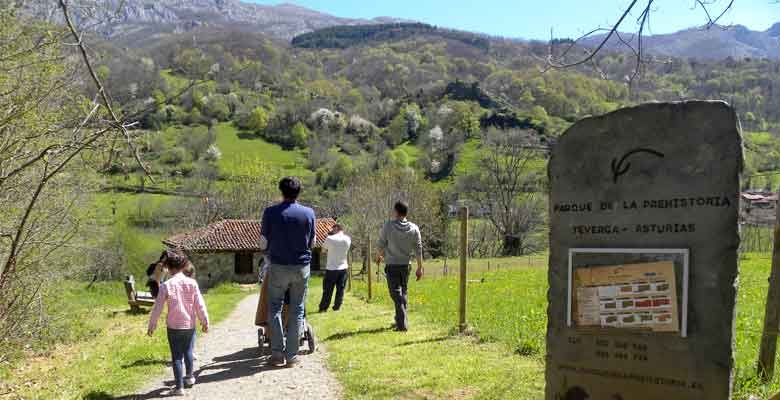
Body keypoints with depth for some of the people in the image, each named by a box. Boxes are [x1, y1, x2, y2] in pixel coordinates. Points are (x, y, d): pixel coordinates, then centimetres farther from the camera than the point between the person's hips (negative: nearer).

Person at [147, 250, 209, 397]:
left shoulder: (166, 286, -12)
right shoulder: (192, 283, -8)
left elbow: (157, 308, -7)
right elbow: (200, 305, -4)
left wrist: (151, 326, 4)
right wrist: (205, 322, 7)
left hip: (174, 327, -2)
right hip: (190, 325, 3)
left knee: (177, 357, 7)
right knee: (187, 351, 24)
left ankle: (179, 387, 9)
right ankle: (189, 376, 40)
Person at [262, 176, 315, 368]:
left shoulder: (270, 212, -6)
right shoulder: (309, 213, -3)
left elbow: (264, 239, 2)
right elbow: (312, 243, 4)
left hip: (278, 266, -1)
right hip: (302, 266, 1)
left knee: (274, 308, 11)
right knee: (297, 310, 9)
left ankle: (278, 353, 7)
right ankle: (291, 355, 11)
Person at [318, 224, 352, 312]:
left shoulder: (330, 239, -14)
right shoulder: (347, 239, -3)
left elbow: (323, 249, 2)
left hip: (331, 268, -3)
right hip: (343, 268, 3)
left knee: (327, 290, 6)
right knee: (340, 289, 11)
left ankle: (323, 308, 12)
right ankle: (337, 307, 14)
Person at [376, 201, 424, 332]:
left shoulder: (388, 226, -10)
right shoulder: (414, 228, -3)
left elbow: (381, 245, -4)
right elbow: (418, 250, -1)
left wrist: (378, 257, 17)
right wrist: (420, 267, 6)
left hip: (392, 265, -3)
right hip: (406, 265, 3)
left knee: (396, 294, -1)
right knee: (404, 292, 18)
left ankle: (402, 324, -9)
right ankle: (400, 320, 26)